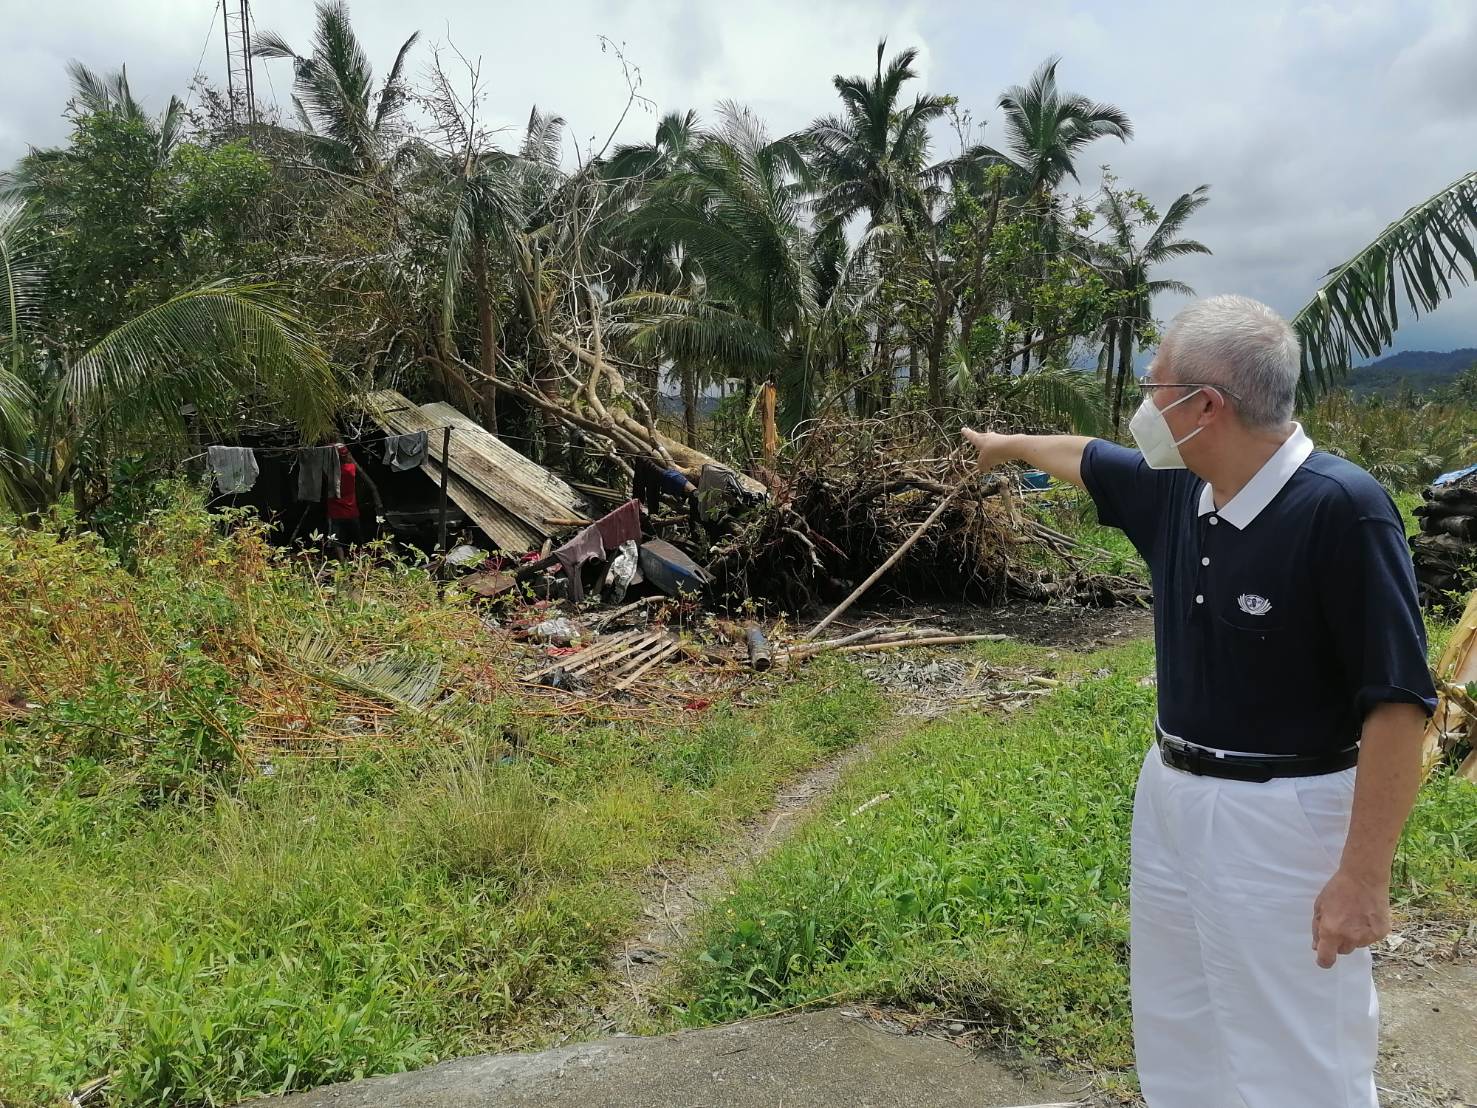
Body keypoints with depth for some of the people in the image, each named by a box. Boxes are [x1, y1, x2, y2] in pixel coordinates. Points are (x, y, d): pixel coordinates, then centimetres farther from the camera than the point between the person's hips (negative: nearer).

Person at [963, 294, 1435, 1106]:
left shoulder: (1341, 509, -22)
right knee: (1175, 1040, 22)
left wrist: (1362, 876, -21)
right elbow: (1086, 458, 22)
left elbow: (1398, 700, -21)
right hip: (1168, 797, 8)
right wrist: (1005, 445, 39)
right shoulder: (1176, 490, 0)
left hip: (1280, 820, -7)